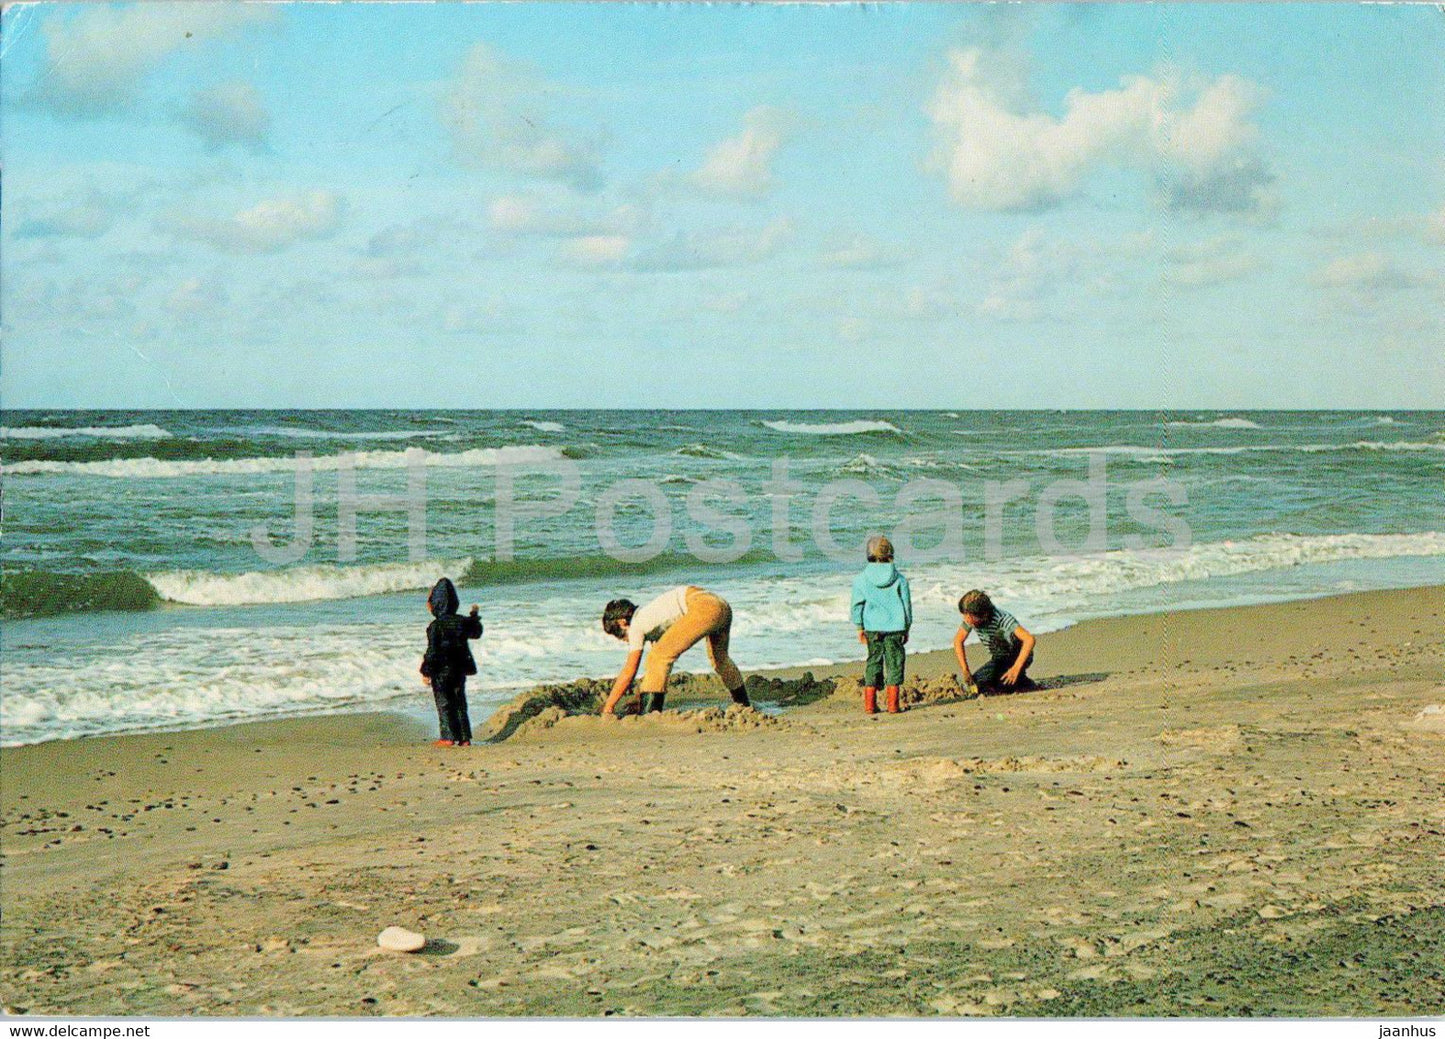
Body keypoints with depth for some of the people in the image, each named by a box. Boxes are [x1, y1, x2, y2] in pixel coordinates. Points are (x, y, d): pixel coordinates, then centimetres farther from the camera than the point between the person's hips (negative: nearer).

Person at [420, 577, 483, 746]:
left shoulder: (436, 626, -16)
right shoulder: (463, 621, 2)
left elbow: (432, 651, -16)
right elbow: (476, 633, 21)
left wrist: (426, 671, -9)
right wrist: (475, 616, 37)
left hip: (442, 671, -6)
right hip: (460, 669, 6)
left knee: (444, 703, 2)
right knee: (460, 703, 12)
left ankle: (449, 737, -2)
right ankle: (465, 737, 11)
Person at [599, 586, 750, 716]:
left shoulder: (636, 625, 6)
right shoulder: (648, 615, 29)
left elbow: (629, 672, 5)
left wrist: (608, 708, 10)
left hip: (704, 608, -10)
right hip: (723, 607, 10)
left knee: (659, 657, -9)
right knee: (719, 657, 33)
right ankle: (745, 707, 49)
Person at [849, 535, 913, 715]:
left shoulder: (861, 579, -1)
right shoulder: (900, 579, -1)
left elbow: (857, 605, 0)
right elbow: (907, 604, 4)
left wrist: (859, 628, 8)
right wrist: (907, 628, 13)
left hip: (872, 628, 1)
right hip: (895, 627, -1)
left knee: (873, 661, 10)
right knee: (894, 663, 4)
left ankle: (870, 704, 7)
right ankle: (893, 705, 1)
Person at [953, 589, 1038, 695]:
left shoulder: (1002, 618, -32)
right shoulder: (970, 619, -14)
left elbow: (1029, 639, -42)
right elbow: (958, 641, 1)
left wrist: (1016, 669, -44)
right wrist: (965, 671, -7)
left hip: (1020, 657, -5)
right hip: (999, 660, 5)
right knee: (975, 684, -16)